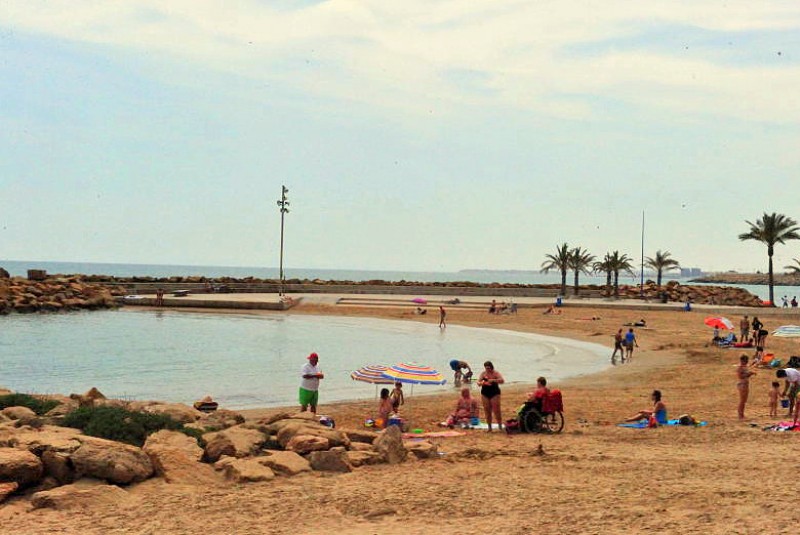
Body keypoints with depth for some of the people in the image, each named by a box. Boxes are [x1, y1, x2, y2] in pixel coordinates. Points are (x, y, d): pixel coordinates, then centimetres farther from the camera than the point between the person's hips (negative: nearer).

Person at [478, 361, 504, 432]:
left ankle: (500, 426, 0)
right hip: (485, 394, 3)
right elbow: (478, 382, 1)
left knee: (496, 410, -8)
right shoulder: (483, 373, 4)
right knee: (487, 411, 4)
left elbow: (502, 380, -19)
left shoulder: (496, 373, -6)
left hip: (494, 393, -3)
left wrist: (493, 380, -31)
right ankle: (489, 427, 11)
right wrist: (481, 383, -22)